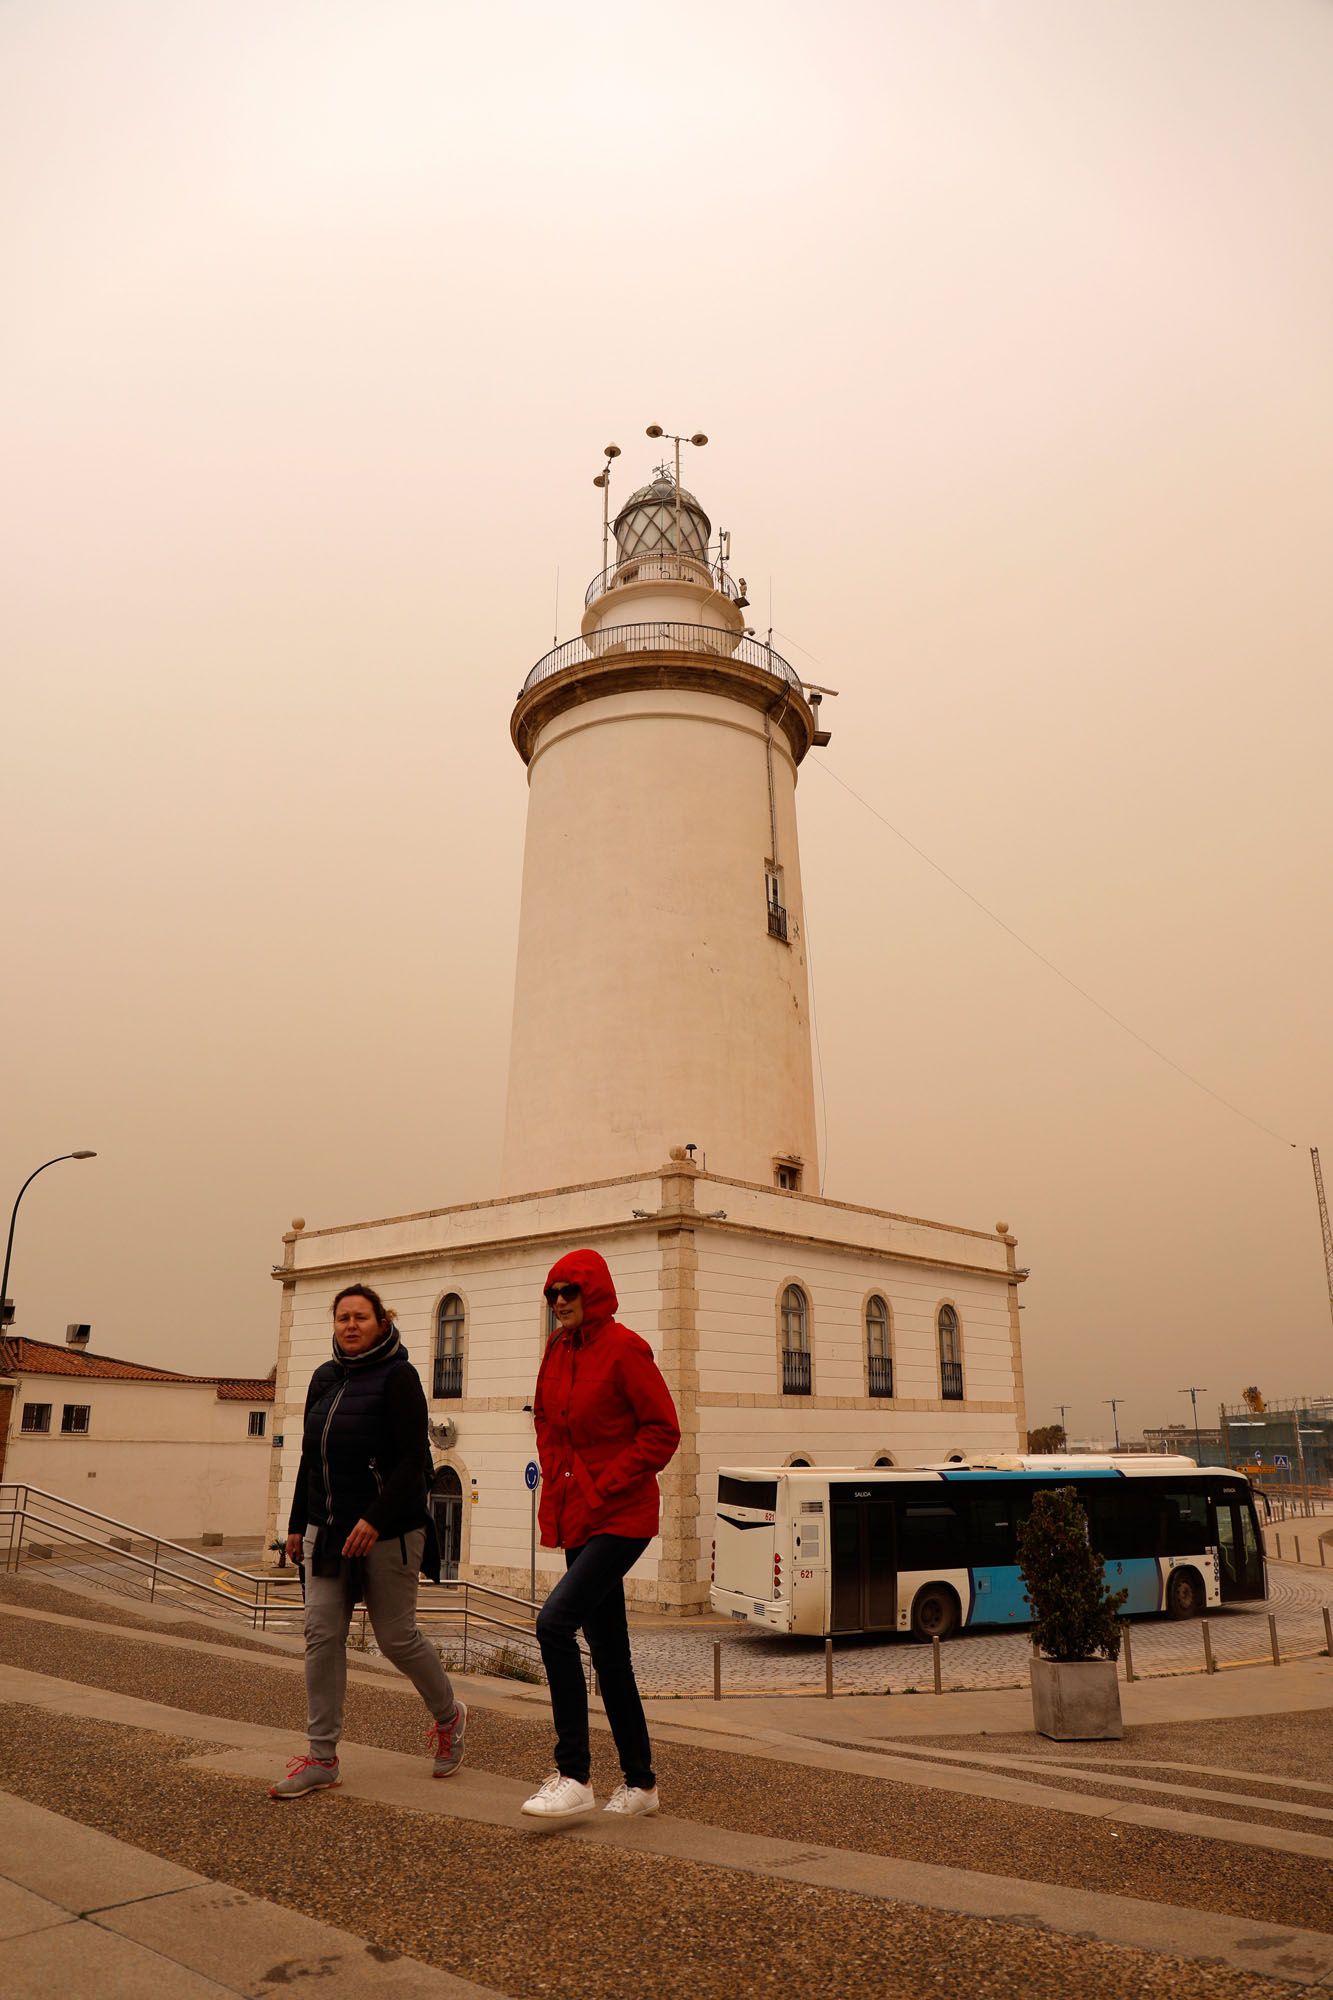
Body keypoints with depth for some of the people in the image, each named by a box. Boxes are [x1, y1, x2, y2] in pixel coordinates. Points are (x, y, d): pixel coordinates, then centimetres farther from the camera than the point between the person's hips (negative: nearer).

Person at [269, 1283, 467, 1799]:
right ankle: (322, 1758, 11)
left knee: (396, 1637, 3)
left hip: (387, 1533, -6)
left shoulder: (398, 1376, -10)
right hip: (327, 1529, 6)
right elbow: (310, 1457, 17)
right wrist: (297, 1523, 15)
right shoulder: (324, 1379, 10)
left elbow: (413, 1460, -16)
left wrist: (375, 1520, -24)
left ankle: (448, 1716, 28)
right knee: (322, 1634, 1)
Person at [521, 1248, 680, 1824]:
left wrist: (606, 1486, -16)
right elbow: (546, 1419, 22)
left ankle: (573, 1777, -7)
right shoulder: (557, 1350, 8)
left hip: (620, 1516, -8)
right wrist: (556, 1479, 10)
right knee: (608, 1652, 13)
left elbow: (663, 1431, -15)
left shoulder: (624, 1348, -13)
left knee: (555, 1622, -19)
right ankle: (640, 1783, 26)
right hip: (577, 1517, 8)